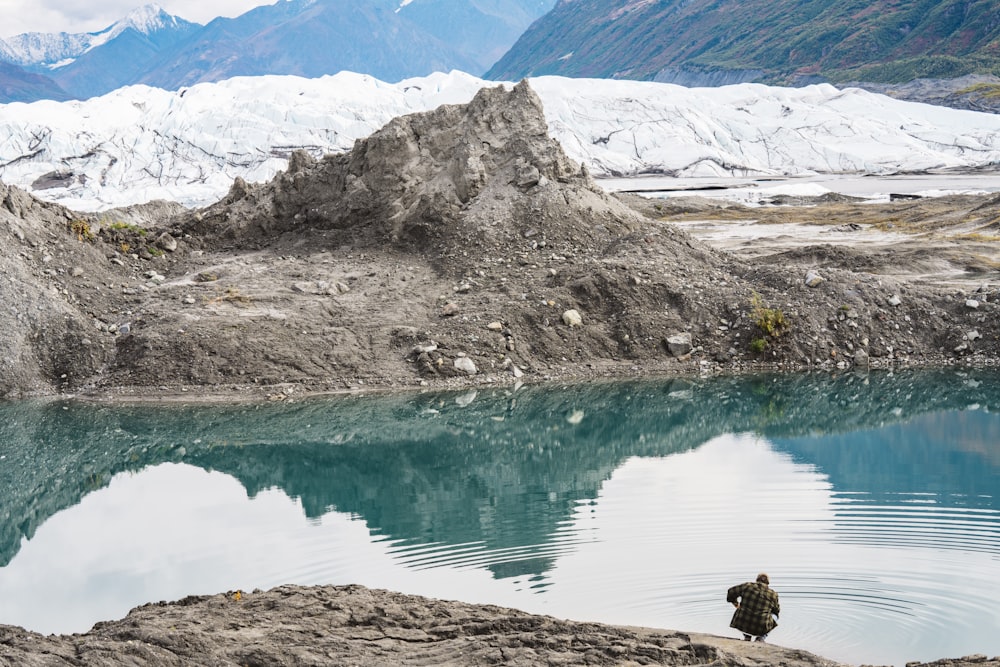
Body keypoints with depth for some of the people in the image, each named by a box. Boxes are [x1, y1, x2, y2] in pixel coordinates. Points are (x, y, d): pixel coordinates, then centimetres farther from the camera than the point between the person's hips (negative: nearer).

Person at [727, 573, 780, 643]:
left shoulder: (748, 586, 3)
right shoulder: (773, 594, 3)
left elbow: (731, 592, 16)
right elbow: (776, 610, 19)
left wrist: (735, 602, 36)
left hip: (742, 624, 2)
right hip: (760, 628, -2)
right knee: (774, 615, 29)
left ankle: (747, 637, 24)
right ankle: (761, 637, 10)